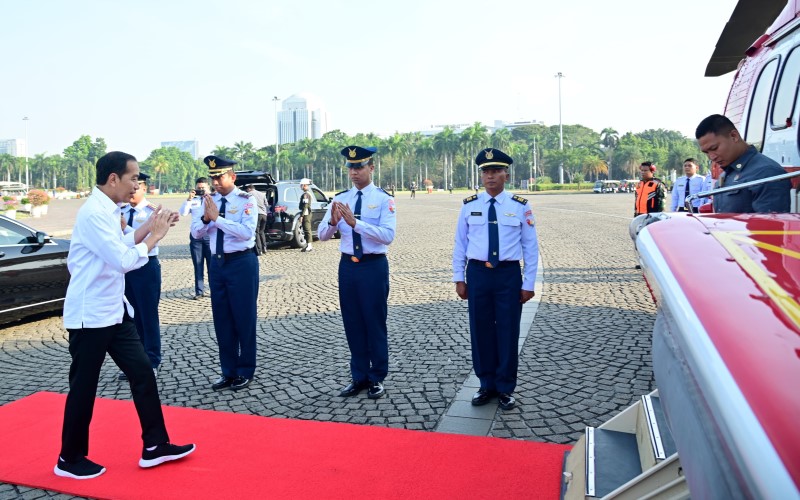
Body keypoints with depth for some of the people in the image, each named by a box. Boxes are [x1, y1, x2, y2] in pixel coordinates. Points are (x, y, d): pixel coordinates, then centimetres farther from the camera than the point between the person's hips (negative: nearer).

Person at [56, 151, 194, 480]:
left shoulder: (108, 210, 9)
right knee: (84, 387, 5)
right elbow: (124, 260, -26)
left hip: (114, 311, 9)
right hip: (90, 315, -9)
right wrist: (155, 236, -14)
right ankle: (70, 459, 25)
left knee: (142, 372, 9)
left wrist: (147, 226, 6)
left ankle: (155, 446, 18)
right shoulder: (94, 212, -20)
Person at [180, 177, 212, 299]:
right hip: (195, 235, 3)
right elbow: (182, 213, 0)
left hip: (210, 234, -3)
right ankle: (199, 291, 12)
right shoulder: (193, 200, 11)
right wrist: (189, 199, -8)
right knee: (198, 265, 6)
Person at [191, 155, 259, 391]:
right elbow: (196, 233, 4)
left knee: (244, 317, 3)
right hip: (217, 263, 6)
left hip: (242, 263, -5)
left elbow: (246, 232, -21)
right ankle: (228, 370, 25)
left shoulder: (246, 200, -8)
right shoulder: (209, 200, 7)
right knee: (222, 319, 12)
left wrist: (217, 217, -23)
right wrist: (206, 217, -15)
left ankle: (245, 371, 18)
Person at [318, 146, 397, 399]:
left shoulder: (384, 199, -6)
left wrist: (355, 222, -28)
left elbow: (388, 235, -20)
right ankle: (359, 376, 27)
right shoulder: (340, 199, 6)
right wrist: (332, 221, -18)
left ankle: (377, 378, 20)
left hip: (374, 266, -4)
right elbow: (323, 235, 3)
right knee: (352, 323, 12)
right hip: (347, 265, 4)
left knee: (375, 323, 4)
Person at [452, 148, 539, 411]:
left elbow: (531, 247, 1)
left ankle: (505, 388, 22)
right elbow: (460, 244, 7)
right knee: (480, 331, 8)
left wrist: (528, 283, -2)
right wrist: (459, 278, 4)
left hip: (509, 274, -1)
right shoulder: (469, 205, 2)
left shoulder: (520, 206, -2)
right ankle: (486, 385, 25)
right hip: (477, 273, 2)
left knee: (508, 332, 6)